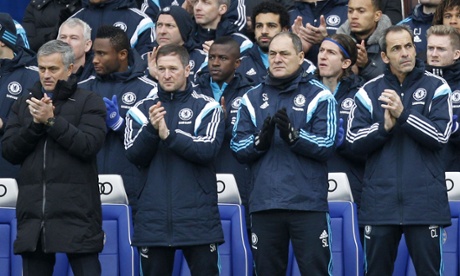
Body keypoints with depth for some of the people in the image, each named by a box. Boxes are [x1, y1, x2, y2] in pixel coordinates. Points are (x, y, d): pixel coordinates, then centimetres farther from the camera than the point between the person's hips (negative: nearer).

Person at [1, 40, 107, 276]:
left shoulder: (89, 102, 4)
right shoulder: (24, 104, 17)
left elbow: (89, 146, -10)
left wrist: (52, 121, -14)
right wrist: (35, 124, -7)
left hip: (77, 214, -4)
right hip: (33, 213, 4)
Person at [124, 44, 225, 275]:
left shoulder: (206, 107, 3)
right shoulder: (142, 109, 10)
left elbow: (208, 150, -11)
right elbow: (134, 155, 0)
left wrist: (169, 135, -19)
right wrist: (151, 129, -17)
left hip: (197, 215, -2)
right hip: (154, 215, 2)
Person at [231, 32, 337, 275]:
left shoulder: (319, 96, 3)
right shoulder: (252, 99, 12)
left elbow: (327, 145, -7)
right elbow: (237, 148, 5)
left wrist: (293, 135, -22)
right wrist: (260, 141, -15)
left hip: (308, 202, -3)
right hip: (264, 203, 3)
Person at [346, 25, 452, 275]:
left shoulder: (436, 87, 2)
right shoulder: (369, 92, 7)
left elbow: (440, 135, -8)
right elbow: (354, 141, 1)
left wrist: (403, 115, -18)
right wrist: (384, 126, -15)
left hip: (424, 200, -2)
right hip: (380, 200, 2)